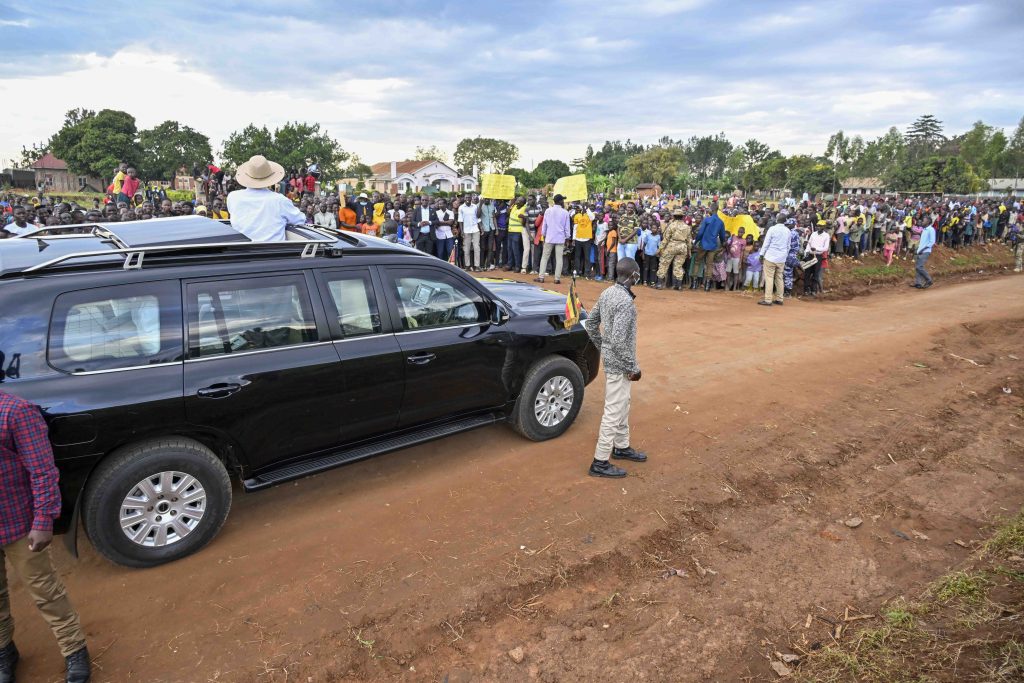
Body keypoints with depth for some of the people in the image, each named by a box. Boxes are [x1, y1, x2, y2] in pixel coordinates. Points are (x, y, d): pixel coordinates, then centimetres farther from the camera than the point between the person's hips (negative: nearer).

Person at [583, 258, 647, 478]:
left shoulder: (607, 293, 3)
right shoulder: (626, 302, -24)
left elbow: (590, 323, 11)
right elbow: (619, 341, -28)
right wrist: (633, 367, -17)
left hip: (610, 359, 9)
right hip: (619, 363, -9)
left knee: (622, 406, 23)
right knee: (613, 412, 0)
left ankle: (621, 447, 39)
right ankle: (600, 462, 8)